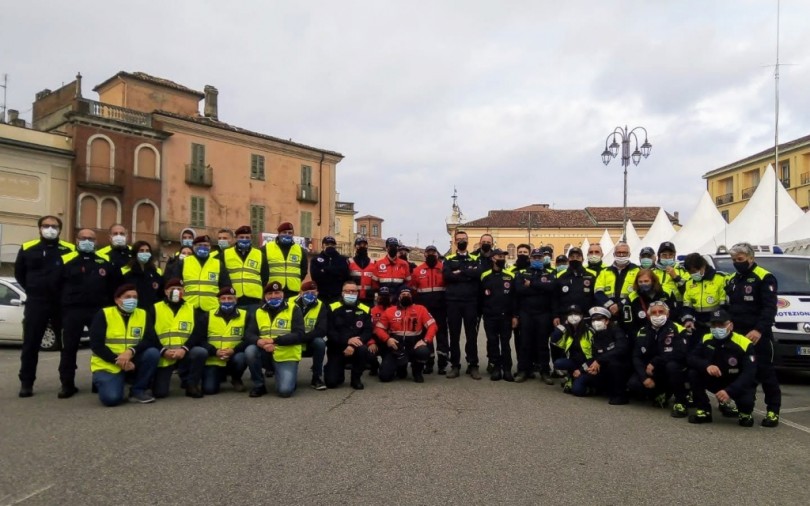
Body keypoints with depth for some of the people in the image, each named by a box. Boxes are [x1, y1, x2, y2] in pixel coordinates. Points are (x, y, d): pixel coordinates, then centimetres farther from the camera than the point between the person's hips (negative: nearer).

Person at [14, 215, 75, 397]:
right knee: (30, 344, 4)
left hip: (62, 304, -1)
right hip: (35, 303, 1)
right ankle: (26, 383, 12)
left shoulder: (69, 250, -1)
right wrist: (33, 290, 9)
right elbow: (19, 273, 16)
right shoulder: (27, 248, 5)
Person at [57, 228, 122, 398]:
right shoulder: (66, 260, 2)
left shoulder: (105, 262, 6)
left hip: (98, 310, 1)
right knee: (69, 348, 3)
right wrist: (62, 305, 3)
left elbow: (116, 285, 12)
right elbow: (57, 284, 5)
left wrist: (109, 304, 7)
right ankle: (67, 384, 12)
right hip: (72, 310, -1)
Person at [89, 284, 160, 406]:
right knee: (111, 398, -27)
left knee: (153, 353, -26)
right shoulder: (103, 315, -5)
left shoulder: (143, 315, 2)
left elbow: (151, 340, -9)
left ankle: (138, 391, -7)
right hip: (108, 366, -3)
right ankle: (101, 381, 11)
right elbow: (96, 345, -11)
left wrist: (131, 352, -27)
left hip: (133, 363, 3)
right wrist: (118, 361, -20)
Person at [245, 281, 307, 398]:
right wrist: (259, 341, -26)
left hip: (287, 356, -4)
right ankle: (259, 385, -4)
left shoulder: (294, 309, -6)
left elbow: (300, 335, -15)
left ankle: (290, 378, 18)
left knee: (285, 391, -21)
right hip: (267, 352, 4)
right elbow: (249, 335, -2)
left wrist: (275, 341, -23)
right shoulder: (258, 312, 6)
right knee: (250, 351, -27)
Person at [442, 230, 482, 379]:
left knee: (472, 334, 3)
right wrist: (468, 273, -11)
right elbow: (446, 275, -11)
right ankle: (455, 365, 12)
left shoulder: (475, 259, 11)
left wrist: (459, 272, -10)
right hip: (453, 301, 0)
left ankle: (473, 365, 11)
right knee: (454, 335, 4)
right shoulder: (449, 260, 10)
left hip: (471, 302, 0)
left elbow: (478, 274, -11)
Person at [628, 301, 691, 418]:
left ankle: (680, 402, -16)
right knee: (633, 383, -18)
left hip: (674, 372, -4)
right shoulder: (643, 332, -1)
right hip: (652, 372, 4)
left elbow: (681, 353, -27)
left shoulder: (677, 330, -14)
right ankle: (661, 394, 12)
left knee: (672, 365, -37)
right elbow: (636, 357, -3)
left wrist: (655, 362, -25)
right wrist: (644, 377, -18)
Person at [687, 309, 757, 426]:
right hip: (716, 381, 4)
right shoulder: (706, 340, -8)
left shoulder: (744, 344, -21)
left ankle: (745, 413, 6)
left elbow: (749, 375, -27)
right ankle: (704, 411, -7)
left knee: (746, 400, -35)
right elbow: (691, 358, -14)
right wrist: (706, 366, -37)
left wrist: (729, 391, -42)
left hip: (738, 384, -3)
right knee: (693, 373, -22)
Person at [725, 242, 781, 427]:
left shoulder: (765, 278, -8)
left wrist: (759, 330, -27)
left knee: (765, 372, -3)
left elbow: (770, 308, -17)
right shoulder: (732, 280, 15)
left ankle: (773, 411, 5)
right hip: (737, 334, 6)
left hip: (758, 335, -6)